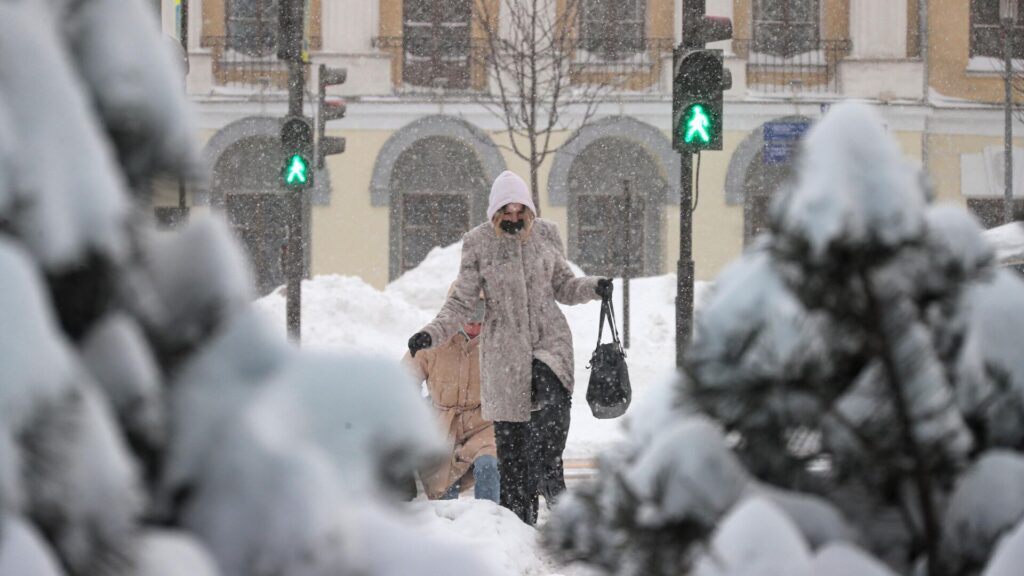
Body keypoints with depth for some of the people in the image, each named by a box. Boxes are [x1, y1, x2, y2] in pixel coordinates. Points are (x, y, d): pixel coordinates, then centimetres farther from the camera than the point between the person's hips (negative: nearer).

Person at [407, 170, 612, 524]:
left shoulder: (545, 234, 5)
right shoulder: (478, 243, -1)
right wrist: (431, 334, -13)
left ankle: (548, 473, -16)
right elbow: (461, 302, 1)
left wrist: (592, 287, -5)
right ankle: (518, 518, 6)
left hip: (550, 337, 1)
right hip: (505, 347, -1)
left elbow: (562, 286, 15)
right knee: (509, 441, -1)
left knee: (553, 399, -30)